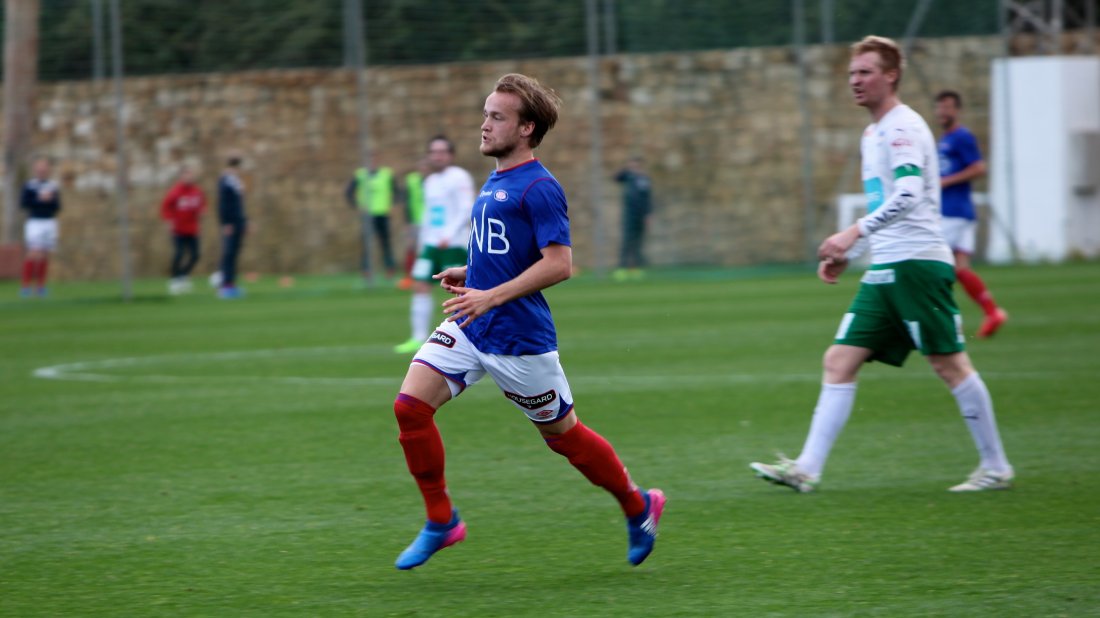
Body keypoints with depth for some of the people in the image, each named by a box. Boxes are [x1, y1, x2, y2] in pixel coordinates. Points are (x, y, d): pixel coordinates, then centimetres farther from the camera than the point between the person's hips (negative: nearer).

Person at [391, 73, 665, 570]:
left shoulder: (539, 188, -15)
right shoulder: (494, 183, 13)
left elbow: (558, 264, -23)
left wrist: (492, 296, -27)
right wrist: (469, 275, 11)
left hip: (519, 338, -8)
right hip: (470, 329, 8)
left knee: (562, 434, 6)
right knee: (410, 405, -9)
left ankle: (638, 507, 28)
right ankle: (441, 521, 2)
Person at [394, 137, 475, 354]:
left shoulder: (459, 178, -7)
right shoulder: (430, 182, 18)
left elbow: (466, 210, -15)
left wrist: (449, 235, -25)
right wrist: (423, 243, 22)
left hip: (454, 245, -7)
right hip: (431, 244, 7)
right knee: (420, 285, -3)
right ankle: (419, 338, -3)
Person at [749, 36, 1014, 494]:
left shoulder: (903, 126, -11)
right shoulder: (873, 133, 19)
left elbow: (908, 194, -26)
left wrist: (854, 233, -29)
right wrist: (846, 255, 22)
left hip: (917, 262, -9)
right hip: (884, 268, 9)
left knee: (949, 364, -3)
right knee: (840, 361, 0)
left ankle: (996, 468, 7)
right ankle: (807, 469, -4)